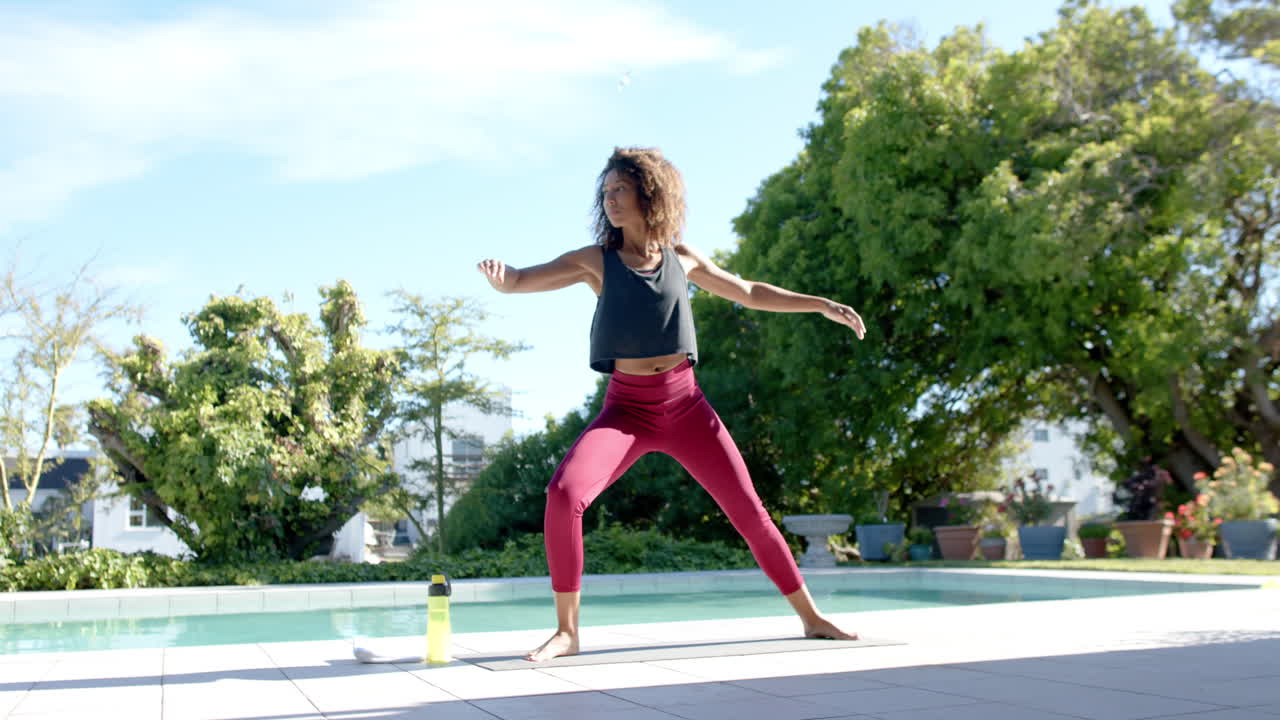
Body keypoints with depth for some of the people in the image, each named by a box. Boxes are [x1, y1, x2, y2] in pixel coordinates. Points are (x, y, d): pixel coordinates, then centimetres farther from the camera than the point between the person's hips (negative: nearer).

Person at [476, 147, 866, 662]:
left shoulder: (681, 257, 7)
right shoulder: (595, 260, 2)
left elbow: (748, 293, 19)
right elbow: (521, 282, -8)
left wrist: (821, 304, 16)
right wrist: (500, 276, -33)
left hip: (684, 404, 2)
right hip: (626, 407, -1)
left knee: (747, 509, 1)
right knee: (564, 494, -24)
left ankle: (811, 617, 18)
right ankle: (566, 631, -10)